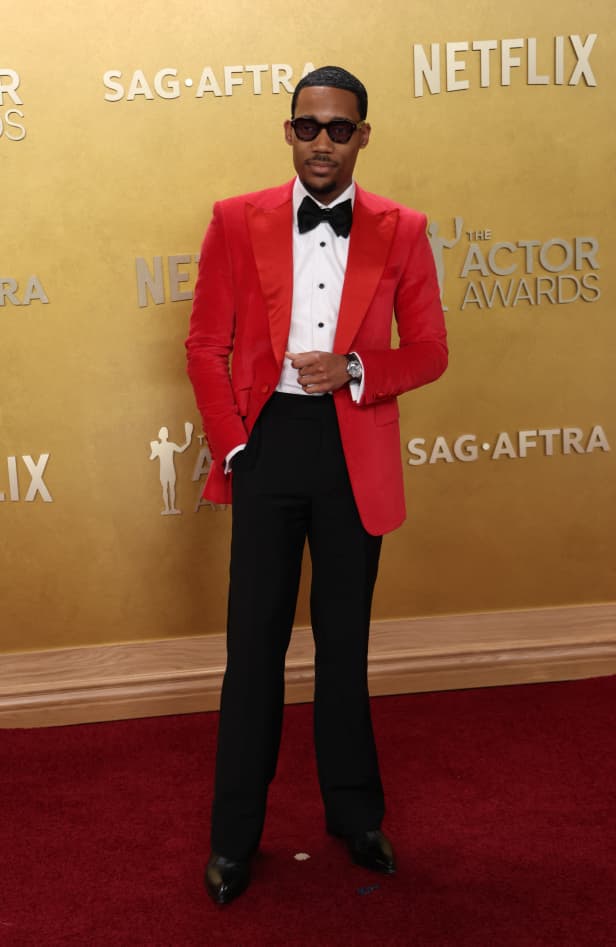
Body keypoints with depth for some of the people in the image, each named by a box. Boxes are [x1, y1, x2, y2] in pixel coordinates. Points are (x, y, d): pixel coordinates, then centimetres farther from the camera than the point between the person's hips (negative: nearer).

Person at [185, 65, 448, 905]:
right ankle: (235, 834, 21)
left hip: (355, 451, 1)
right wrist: (232, 446, -6)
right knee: (254, 640, 6)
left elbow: (429, 351, 3)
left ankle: (355, 812, 31)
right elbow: (206, 345, 1)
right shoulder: (236, 221, 0)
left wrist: (355, 371, -16)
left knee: (346, 639, 13)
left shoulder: (401, 231, 1)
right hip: (267, 444, 0)